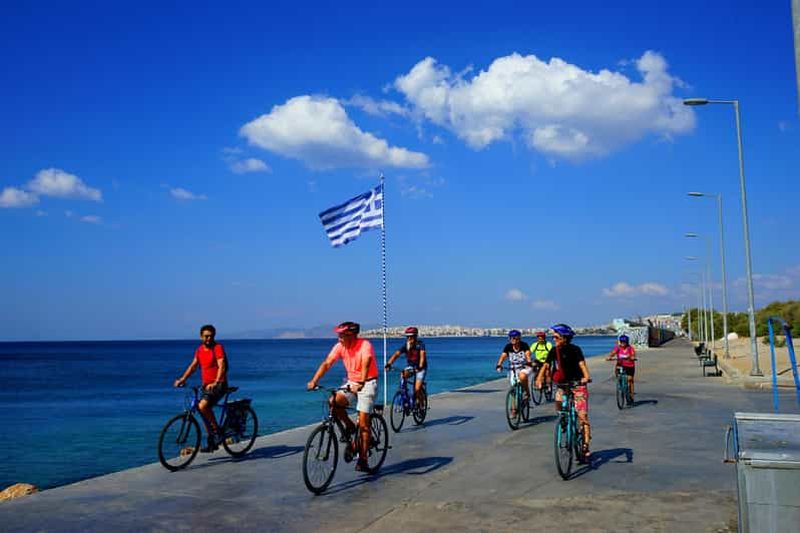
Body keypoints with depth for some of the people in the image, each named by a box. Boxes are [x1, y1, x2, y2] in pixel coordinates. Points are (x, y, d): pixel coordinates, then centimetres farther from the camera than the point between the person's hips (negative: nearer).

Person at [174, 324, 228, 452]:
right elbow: (193, 365, 11)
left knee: (203, 406, -27)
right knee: (205, 412, 10)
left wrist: (216, 382, -37)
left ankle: (217, 431, -12)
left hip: (219, 385, -8)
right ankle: (212, 443, 23)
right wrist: (182, 379, -3)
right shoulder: (200, 349, 10)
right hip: (205, 385, 8)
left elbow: (222, 366, -23)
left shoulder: (218, 348, -12)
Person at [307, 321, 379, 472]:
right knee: (334, 402, -22)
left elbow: (366, 365, -36)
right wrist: (314, 381, -27)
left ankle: (362, 459, 2)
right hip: (351, 382, 5)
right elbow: (327, 363, -13)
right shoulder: (340, 346, -6)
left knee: (363, 424, -8)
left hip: (367, 383, -5)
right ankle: (350, 426, 4)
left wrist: (360, 384, -52)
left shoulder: (365, 345, -22)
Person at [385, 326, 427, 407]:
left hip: (420, 368, -3)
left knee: (417, 389, -16)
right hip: (410, 366, 4)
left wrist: (420, 367, -52)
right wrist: (388, 364, -42)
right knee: (403, 376, -27)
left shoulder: (420, 344, -21)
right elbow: (396, 354, -26)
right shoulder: (405, 346, -13)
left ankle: (417, 402, 11)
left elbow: (422, 355, -36)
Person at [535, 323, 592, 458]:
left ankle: (585, 446, -7)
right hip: (562, 386, 5)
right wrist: (539, 378, -19)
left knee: (582, 416, -8)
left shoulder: (575, 349, -13)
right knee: (559, 412, -5)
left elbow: (582, 364, -25)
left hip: (578, 385, -5)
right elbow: (546, 365, -2)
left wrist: (586, 377, -44)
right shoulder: (554, 351, 2)